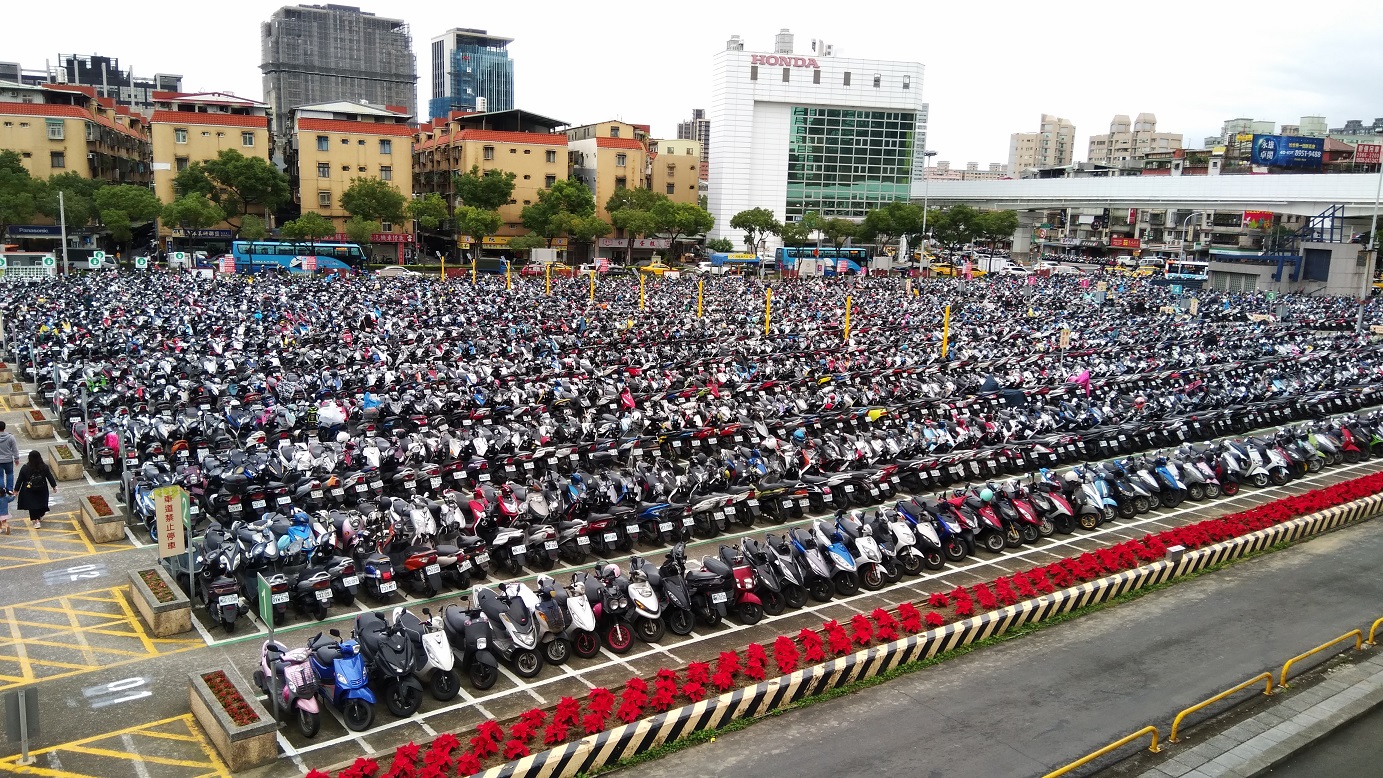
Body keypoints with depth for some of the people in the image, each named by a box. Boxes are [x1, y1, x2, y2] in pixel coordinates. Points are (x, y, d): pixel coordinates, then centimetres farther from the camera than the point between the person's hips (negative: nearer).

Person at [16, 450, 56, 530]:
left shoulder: (25, 468, -14)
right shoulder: (44, 467, -10)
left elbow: (20, 480, -6)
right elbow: (50, 477, -2)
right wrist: (54, 486, 10)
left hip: (29, 491, -2)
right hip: (42, 490, 2)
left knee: (32, 505, 4)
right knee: (41, 503, 20)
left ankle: (36, 521, -3)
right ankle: (40, 516, 39)